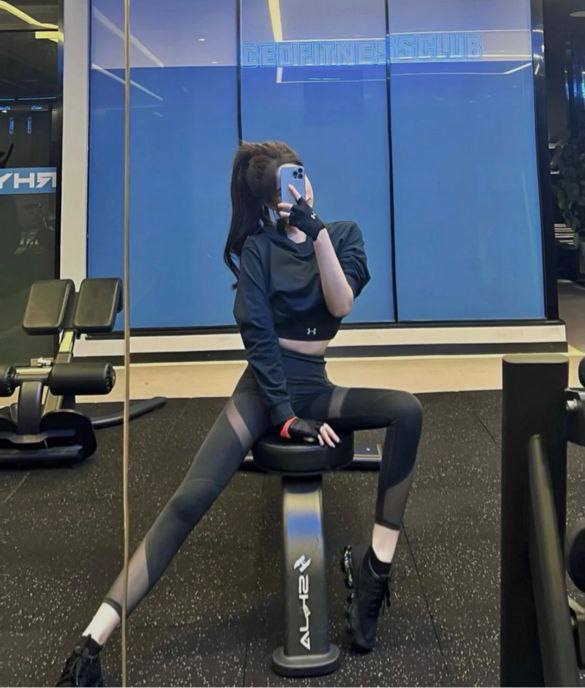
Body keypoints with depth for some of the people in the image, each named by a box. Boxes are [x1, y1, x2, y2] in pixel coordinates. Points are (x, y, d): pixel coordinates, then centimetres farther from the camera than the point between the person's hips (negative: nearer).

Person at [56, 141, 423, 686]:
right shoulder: (258, 245, 2)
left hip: (321, 387, 3)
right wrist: (285, 413, -14)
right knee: (191, 497, -22)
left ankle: (375, 563, -21)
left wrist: (315, 229, -18)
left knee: (407, 409, -28)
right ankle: (91, 643, -23)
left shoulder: (344, 234, 8)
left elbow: (341, 304, -10)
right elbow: (257, 330, -6)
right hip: (266, 383, -2)